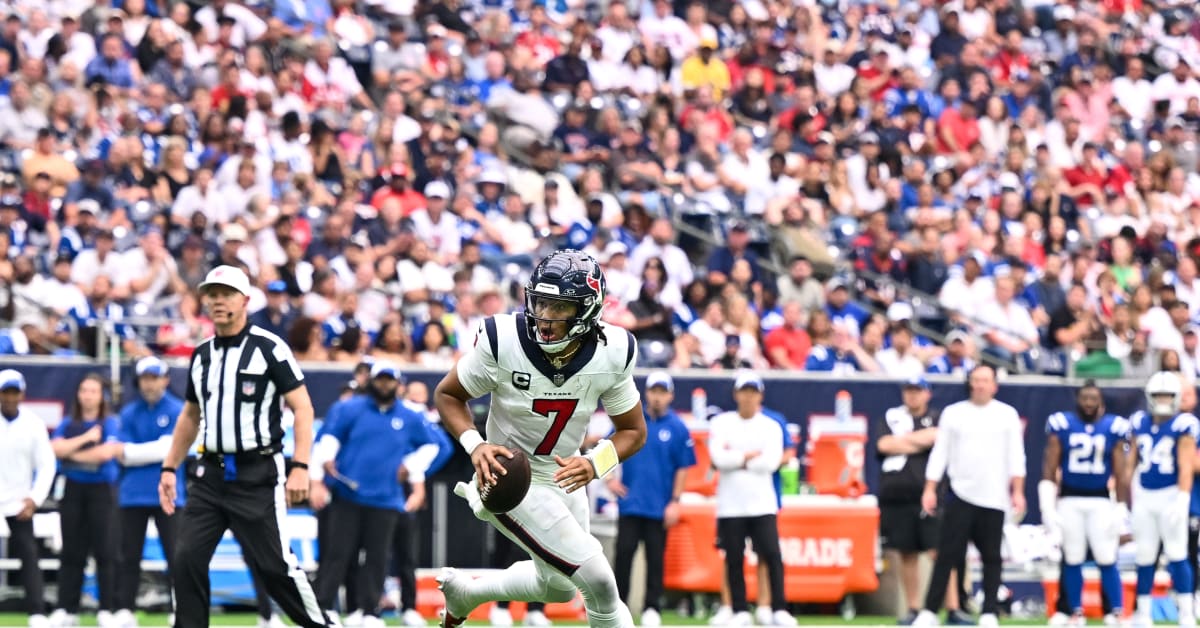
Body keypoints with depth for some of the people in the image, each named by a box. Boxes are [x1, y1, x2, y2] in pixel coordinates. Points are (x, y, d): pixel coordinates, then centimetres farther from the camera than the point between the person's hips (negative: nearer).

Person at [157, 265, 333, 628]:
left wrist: (300, 467, -17)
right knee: (188, 559, -4)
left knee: (274, 564, -8)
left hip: (258, 473, -6)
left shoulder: (269, 348, -6)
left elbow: (302, 408, -9)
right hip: (210, 474, 6)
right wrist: (170, 468, 20)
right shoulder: (202, 356, 13)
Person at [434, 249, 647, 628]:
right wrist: (476, 445, -26)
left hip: (565, 478, 6)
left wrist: (593, 465, -23)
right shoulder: (503, 341, -25)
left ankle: (463, 592, 49)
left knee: (558, 587, 25)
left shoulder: (611, 354, -16)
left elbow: (634, 431, -4)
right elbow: (447, 395, -9)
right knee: (598, 581, -15)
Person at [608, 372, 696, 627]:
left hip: (660, 507, -1)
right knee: (624, 553, -1)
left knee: (655, 557, 4)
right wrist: (610, 478, -4)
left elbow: (682, 468, 0)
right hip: (629, 502, 1)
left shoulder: (677, 428, -1)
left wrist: (675, 501, -6)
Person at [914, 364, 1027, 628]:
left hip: (994, 498, 0)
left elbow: (1016, 456, 4)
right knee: (947, 554, -5)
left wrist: (1018, 492, -5)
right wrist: (930, 489, -1)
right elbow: (940, 453, 6)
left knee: (992, 557, 2)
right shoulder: (953, 413, 7)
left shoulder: (1007, 415, 6)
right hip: (961, 495, 0)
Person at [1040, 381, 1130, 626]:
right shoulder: (1062, 426, 0)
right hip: (1070, 501, 1)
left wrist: (1122, 511, 1)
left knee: (1107, 560, -5)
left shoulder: (1113, 428, 1)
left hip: (1100, 502, -1)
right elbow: (1049, 470, 0)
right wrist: (1048, 508, -5)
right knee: (1073, 559, 5)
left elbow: (1120, 474, 4)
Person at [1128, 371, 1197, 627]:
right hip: (1144, 495, 4)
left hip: (1171, 494, -4)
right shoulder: (1140, 423, 7)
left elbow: (1186, 467, -12)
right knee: (1145, 556, 7)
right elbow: (1132, 461, 14)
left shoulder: (1183, 426, -8)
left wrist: (1182, 500, -21)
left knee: (1177, 555, -5)